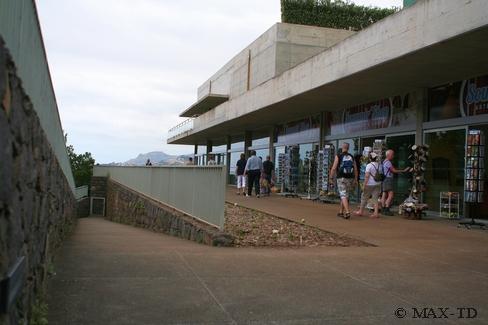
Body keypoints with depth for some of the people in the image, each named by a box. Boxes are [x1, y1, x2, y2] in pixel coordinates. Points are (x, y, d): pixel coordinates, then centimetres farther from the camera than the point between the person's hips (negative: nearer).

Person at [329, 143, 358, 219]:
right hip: (350, 178, 4)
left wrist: (331, 177, 0)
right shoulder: (351, 157, 8)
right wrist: (355, 180, 13)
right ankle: (341, 212, 23)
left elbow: (334, 168, -9)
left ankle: (347, 212, -22)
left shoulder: (338, 156, -5)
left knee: (343, 195, -7)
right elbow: (355, 169, 7)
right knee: (346, 195, 15)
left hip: (341, 178, -4)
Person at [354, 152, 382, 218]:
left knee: (364, 198, 8)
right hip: (378, 184, 5)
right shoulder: (380, 165, 6)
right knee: (375, 198, 6)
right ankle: (376, 213, -1)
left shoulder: (369, 165, -13)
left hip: (370, 184, -5)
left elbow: (367, 176, -18)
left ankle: (360, 212, 17)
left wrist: (364, 185, -15)